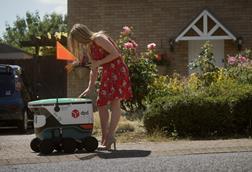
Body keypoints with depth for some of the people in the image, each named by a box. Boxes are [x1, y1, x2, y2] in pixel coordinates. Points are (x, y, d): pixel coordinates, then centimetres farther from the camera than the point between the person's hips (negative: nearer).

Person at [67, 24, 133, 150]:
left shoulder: (98, 39, -11)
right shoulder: (88, 48, 15)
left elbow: (115, 54, -17)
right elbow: (94, 70, 19)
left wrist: (99, 62, -13)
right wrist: (90, 88, 13)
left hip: (117, 71, -9)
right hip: (106, 73, 9)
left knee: (115, 102, -18)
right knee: (101, 104, 4)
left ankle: (111, 136, -23)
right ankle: (104, 139, 7)